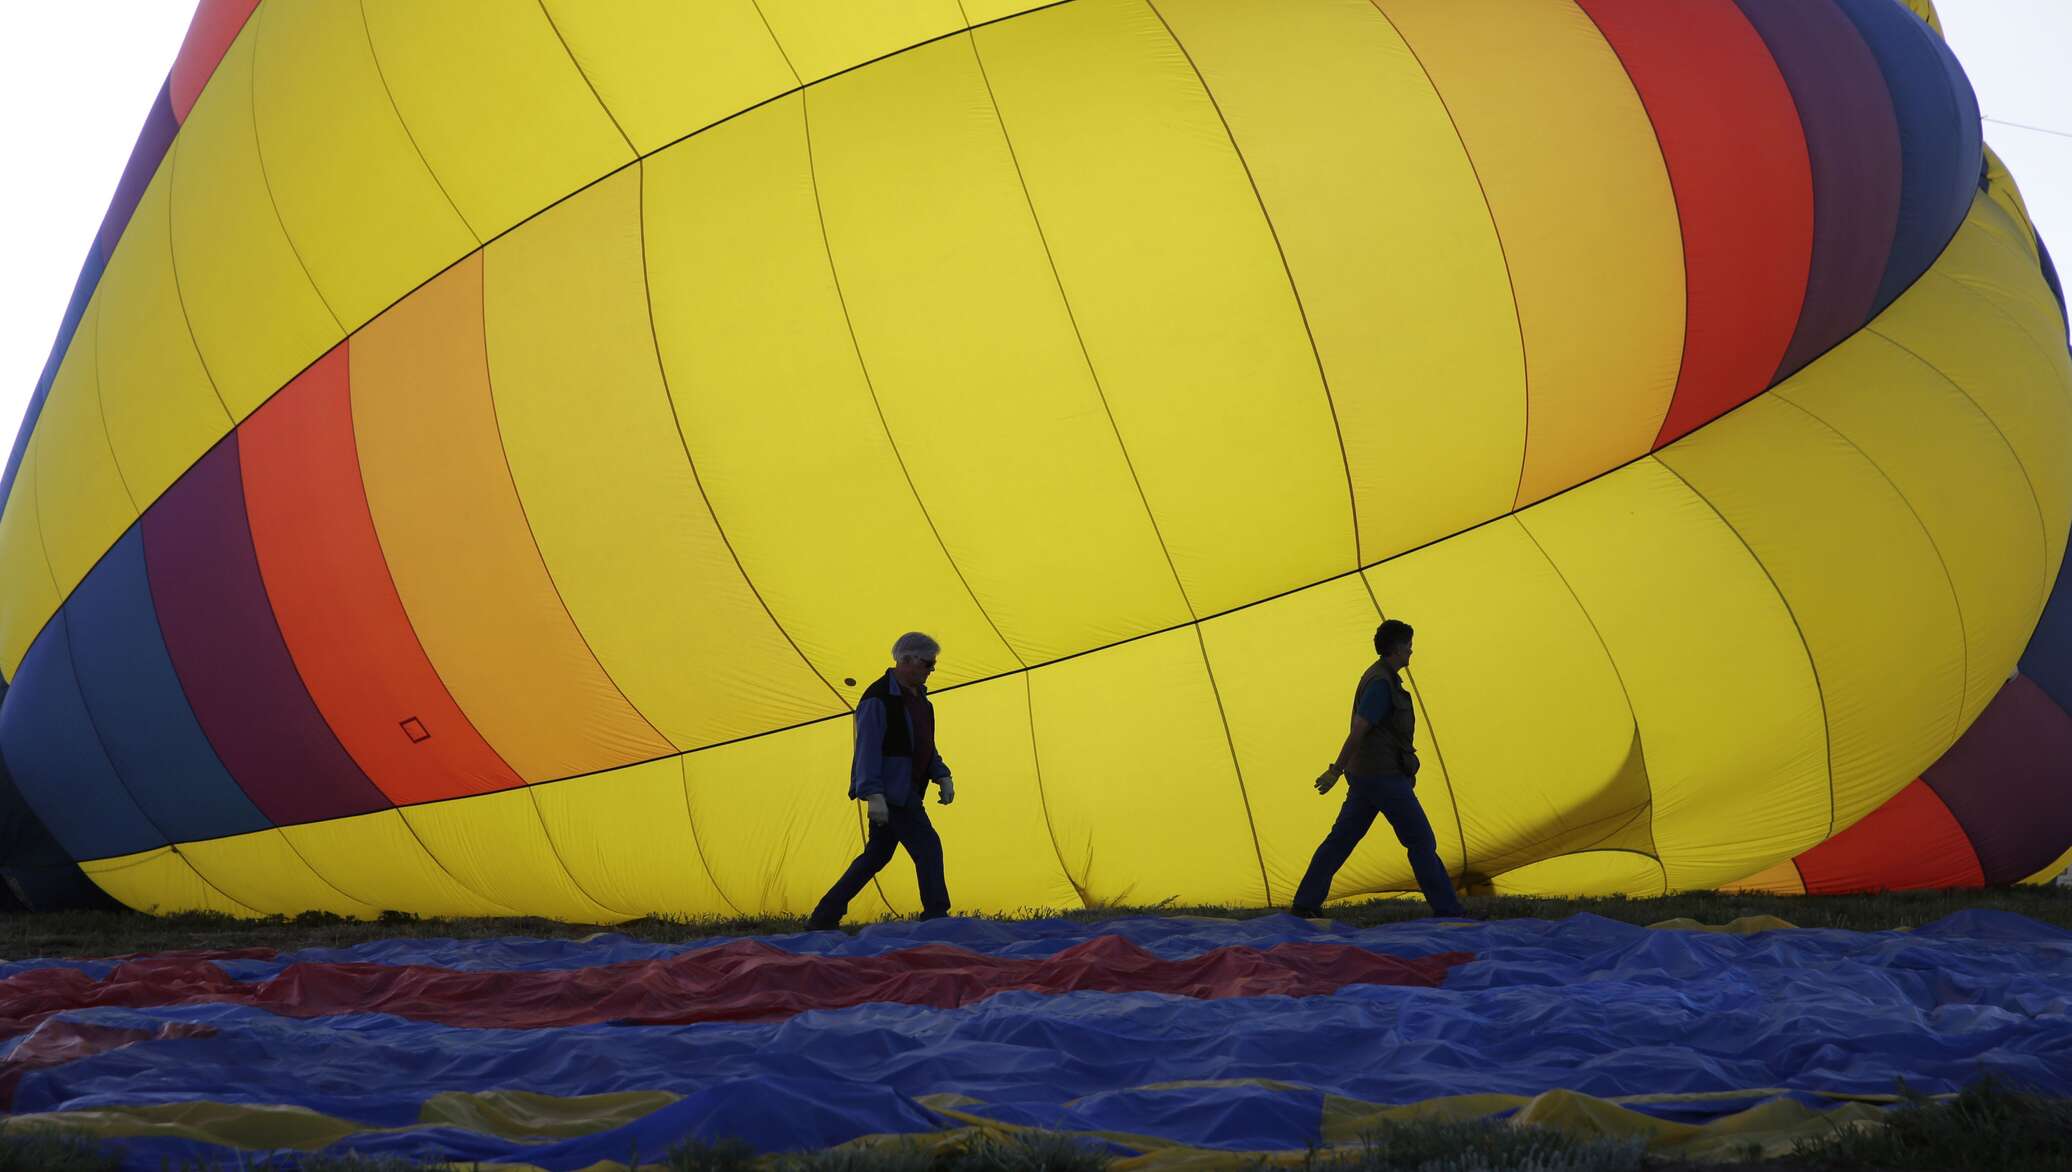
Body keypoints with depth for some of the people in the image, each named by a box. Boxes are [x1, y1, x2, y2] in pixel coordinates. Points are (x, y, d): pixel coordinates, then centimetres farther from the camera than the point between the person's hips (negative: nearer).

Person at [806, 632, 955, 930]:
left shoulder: (917, 695, 15)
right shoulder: (878, 699, -16)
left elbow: (925, 745, 24)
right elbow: (868, 749, -20)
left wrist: (942, 776, 13)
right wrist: (873, 794, -26)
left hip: (904, 791, 10)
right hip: (890, 791, -10)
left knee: (877, 854, 14)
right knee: (927, 846, -11)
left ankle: (822, 919, 21)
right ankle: (935, 919, -5)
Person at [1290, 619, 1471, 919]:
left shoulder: (1381, 678, 16)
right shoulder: (1381, 683, -18)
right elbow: (1358, 731, -21)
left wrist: (1407, 770, 30)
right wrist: (1336, 771, -21)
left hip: (1366, 775, 10)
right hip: (1384, 777, -10)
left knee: (1341, 839, 10)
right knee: (1421, 841, -2)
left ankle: (1305, 904, 11)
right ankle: (1446, 909, 3)